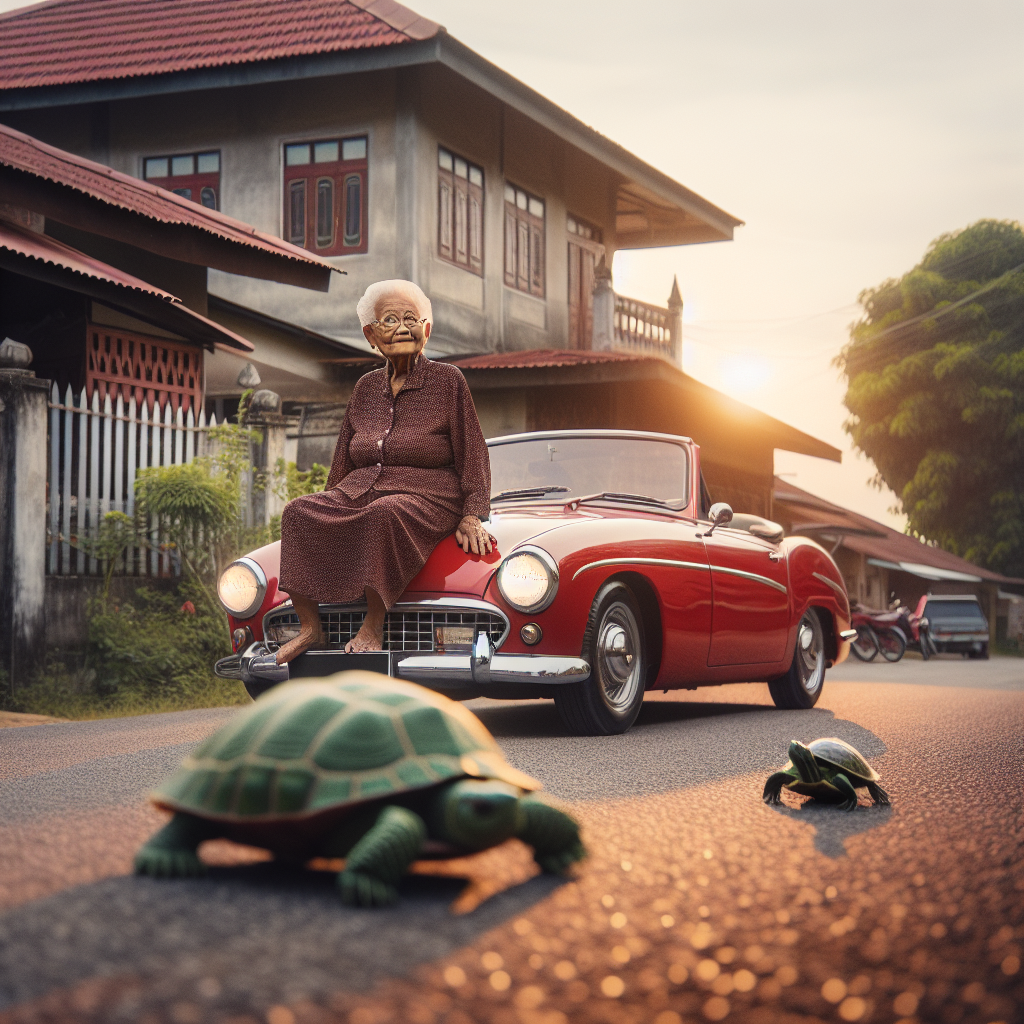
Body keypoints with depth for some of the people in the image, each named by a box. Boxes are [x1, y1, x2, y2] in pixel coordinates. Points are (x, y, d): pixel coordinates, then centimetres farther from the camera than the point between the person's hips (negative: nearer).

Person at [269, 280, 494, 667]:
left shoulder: (448, 380, 3)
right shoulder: (366, 388, 16)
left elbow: (472, 454, 0)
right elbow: (344, 458, 23)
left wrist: (471, 517, -9)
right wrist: (330, 507, 14)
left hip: (425, 499, -5)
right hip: (357, 494, 5)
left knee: (387, 513, -40)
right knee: (298, 513, -22)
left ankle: (373, 628, -31)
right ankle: (309, 626, -20)